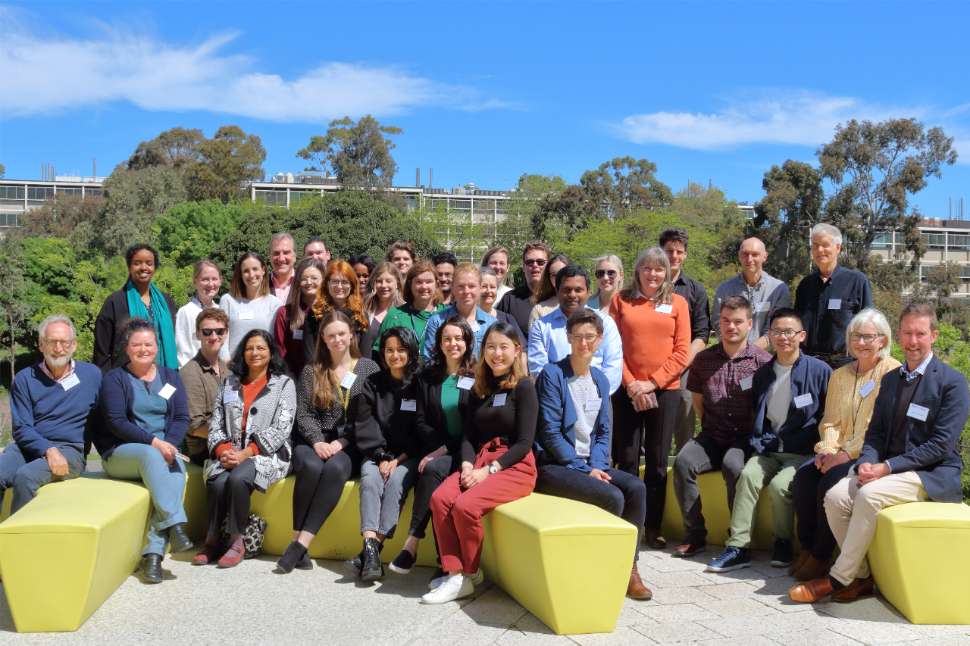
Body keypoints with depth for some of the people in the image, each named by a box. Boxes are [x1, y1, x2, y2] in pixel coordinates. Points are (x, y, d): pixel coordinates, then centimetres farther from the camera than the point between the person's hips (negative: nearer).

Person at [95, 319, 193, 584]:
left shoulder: (170, 376, 15)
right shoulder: (114, 379, 5)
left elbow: (182, 418, 6)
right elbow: (116, 422, -7)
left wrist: (169, 444, -14)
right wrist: (153, 442, -20)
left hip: (165, 450, 2)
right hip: (121, 453, -2)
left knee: (176, 468, -31)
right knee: (151, 456, -36)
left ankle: (153, 552, -35)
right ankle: (175, 526, -40)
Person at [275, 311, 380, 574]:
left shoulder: (369, 368, 7)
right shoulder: (312, 370, 12)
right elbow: (303, 415, 6)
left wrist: (341, 442, -11)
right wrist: (317, 442, -12)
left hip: (349, 446, -1)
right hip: (312, 441, 1)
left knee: (335, 468, -34)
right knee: (312, 466, -33)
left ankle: (301, 544, -34)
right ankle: (299, 543, -27)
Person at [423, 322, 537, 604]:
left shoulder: (524, 387, -4)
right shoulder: (479, 388, 15)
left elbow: (524, 443, -10)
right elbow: (468, 435, 10)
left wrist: (489, 470, -16)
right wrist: (467, 466, -9)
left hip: (515, 466, -5)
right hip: (481, 460, 6)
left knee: (465, 506, -28)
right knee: (440, 498, -22)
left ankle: (468, 575, -6)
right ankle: (454, 571, -14)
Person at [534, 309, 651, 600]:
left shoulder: (600, 380, 12)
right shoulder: (552, 374, -9)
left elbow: (603, 432, 12)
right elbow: (550, 433, -13)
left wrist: (597, 466, -6)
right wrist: (584, 469, -15)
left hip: (590, 464, 6)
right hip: (554, 466, -6)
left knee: (636, 487, -17)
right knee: (612, 496, -25)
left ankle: (628, 567, -6)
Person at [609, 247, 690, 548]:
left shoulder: (677, 303, 6)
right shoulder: (621, 300, 5)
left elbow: (681, 352, 0)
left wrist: (652, 382, -9)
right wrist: (631, 384, -10)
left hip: (664, 390, 1)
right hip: (628, 391, 0)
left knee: (658, 461, 6)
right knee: (626, 459, 2)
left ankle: (653, 526, 15)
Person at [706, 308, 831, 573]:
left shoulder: (820, 371, -2)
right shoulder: (762, 374, 14)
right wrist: (757, 442, 9)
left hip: (803, 453, -4)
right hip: (768, 449, 4)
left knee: (779, 485, -28)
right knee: (748, 475, -24)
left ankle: (783, 542, -2)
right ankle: (738, 547, -24)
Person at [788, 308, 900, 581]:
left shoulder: (893, 372, -4)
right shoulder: (840, 375, 18)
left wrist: (847, 453, -19)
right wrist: (827, 449, -5)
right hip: (839, 454, 6)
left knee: (830, 482, -28)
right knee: (803, 476, -21)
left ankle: (821, 556, -12)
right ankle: (807, 548, -8)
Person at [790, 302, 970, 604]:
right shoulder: (890, 379, 14)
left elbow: (941, 444, -14)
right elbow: (875, 433, 12)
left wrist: (888, 467, -19)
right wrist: (867, 462, -10)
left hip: (933, 475, -6)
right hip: (889, 469, 6)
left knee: (869, 495, -31)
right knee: (836, 496, -19)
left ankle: (838, 579, -17)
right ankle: (860, 576, -4)